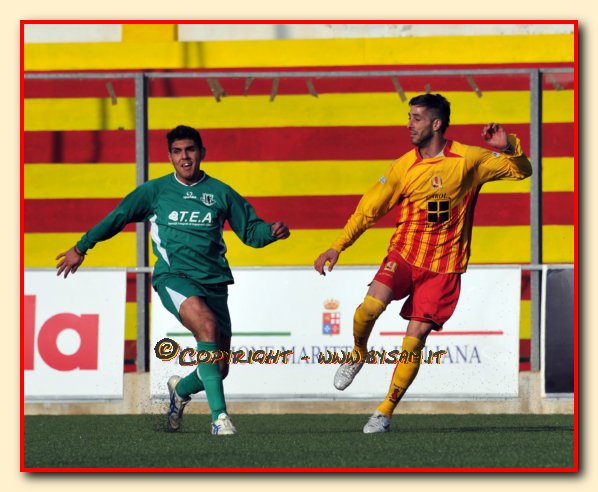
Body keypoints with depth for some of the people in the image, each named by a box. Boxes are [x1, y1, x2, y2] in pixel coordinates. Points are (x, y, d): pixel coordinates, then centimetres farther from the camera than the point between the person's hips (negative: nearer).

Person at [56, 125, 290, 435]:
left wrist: (272, 232, -8)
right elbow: (116, 218, 17)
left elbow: (250, 231, 14)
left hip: (213, 282, 3)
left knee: (219, 369, 1)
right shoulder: (155, 191, 9)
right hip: (173, 277, -3)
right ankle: (219, 415, -38)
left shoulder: (221, 193, 11)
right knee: (206, 323, -34)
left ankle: (181, 390, 39)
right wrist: (81, 248, 17)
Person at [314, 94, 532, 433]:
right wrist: (338, 247, 1)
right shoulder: (405, 166, 1)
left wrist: (508, 147, -16)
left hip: (443, 267, -1)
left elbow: (521, 170, 5)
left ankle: (386, 412, 7)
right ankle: (358, 356, 6)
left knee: (415, 339, -6)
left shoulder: (468, 160, -3)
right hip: (404, 253, 1)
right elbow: (370, 208, 7)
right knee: (370, 307, -26)